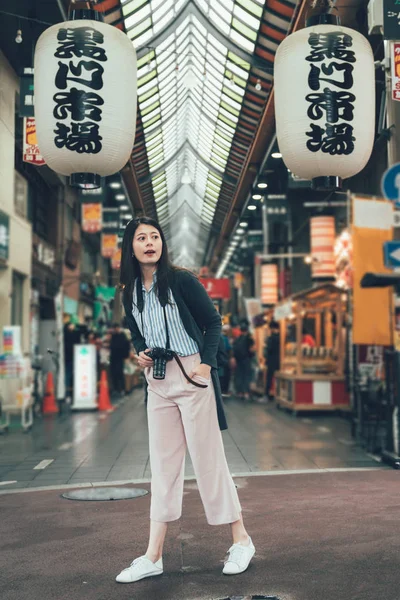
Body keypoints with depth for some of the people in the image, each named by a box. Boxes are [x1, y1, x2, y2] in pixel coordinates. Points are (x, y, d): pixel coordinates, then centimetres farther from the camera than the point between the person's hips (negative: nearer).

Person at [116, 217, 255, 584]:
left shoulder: (181, 280, -6)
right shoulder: (131, 292, 9)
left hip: (192, 375, -5)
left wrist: (206, 363, -15)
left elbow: (213, 322, -4)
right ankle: (153, 556, 13)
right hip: (157, 381, 5)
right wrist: (140, 354, 0)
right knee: (163, 464, 8)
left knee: (208, 457, -1)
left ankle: (241, 541, 14)